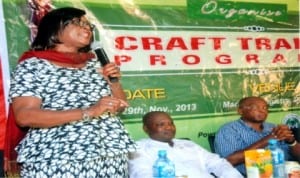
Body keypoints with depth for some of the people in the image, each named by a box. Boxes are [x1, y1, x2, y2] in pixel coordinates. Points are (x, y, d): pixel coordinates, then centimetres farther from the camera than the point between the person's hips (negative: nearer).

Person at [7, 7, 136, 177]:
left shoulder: (94, 63, 12)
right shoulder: (32, 66, -3)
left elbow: (119, 107, 17)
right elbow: (24, 116, -14)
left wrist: (114, 82, -4)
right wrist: (88, 112, -19)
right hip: (57, 162, -4)